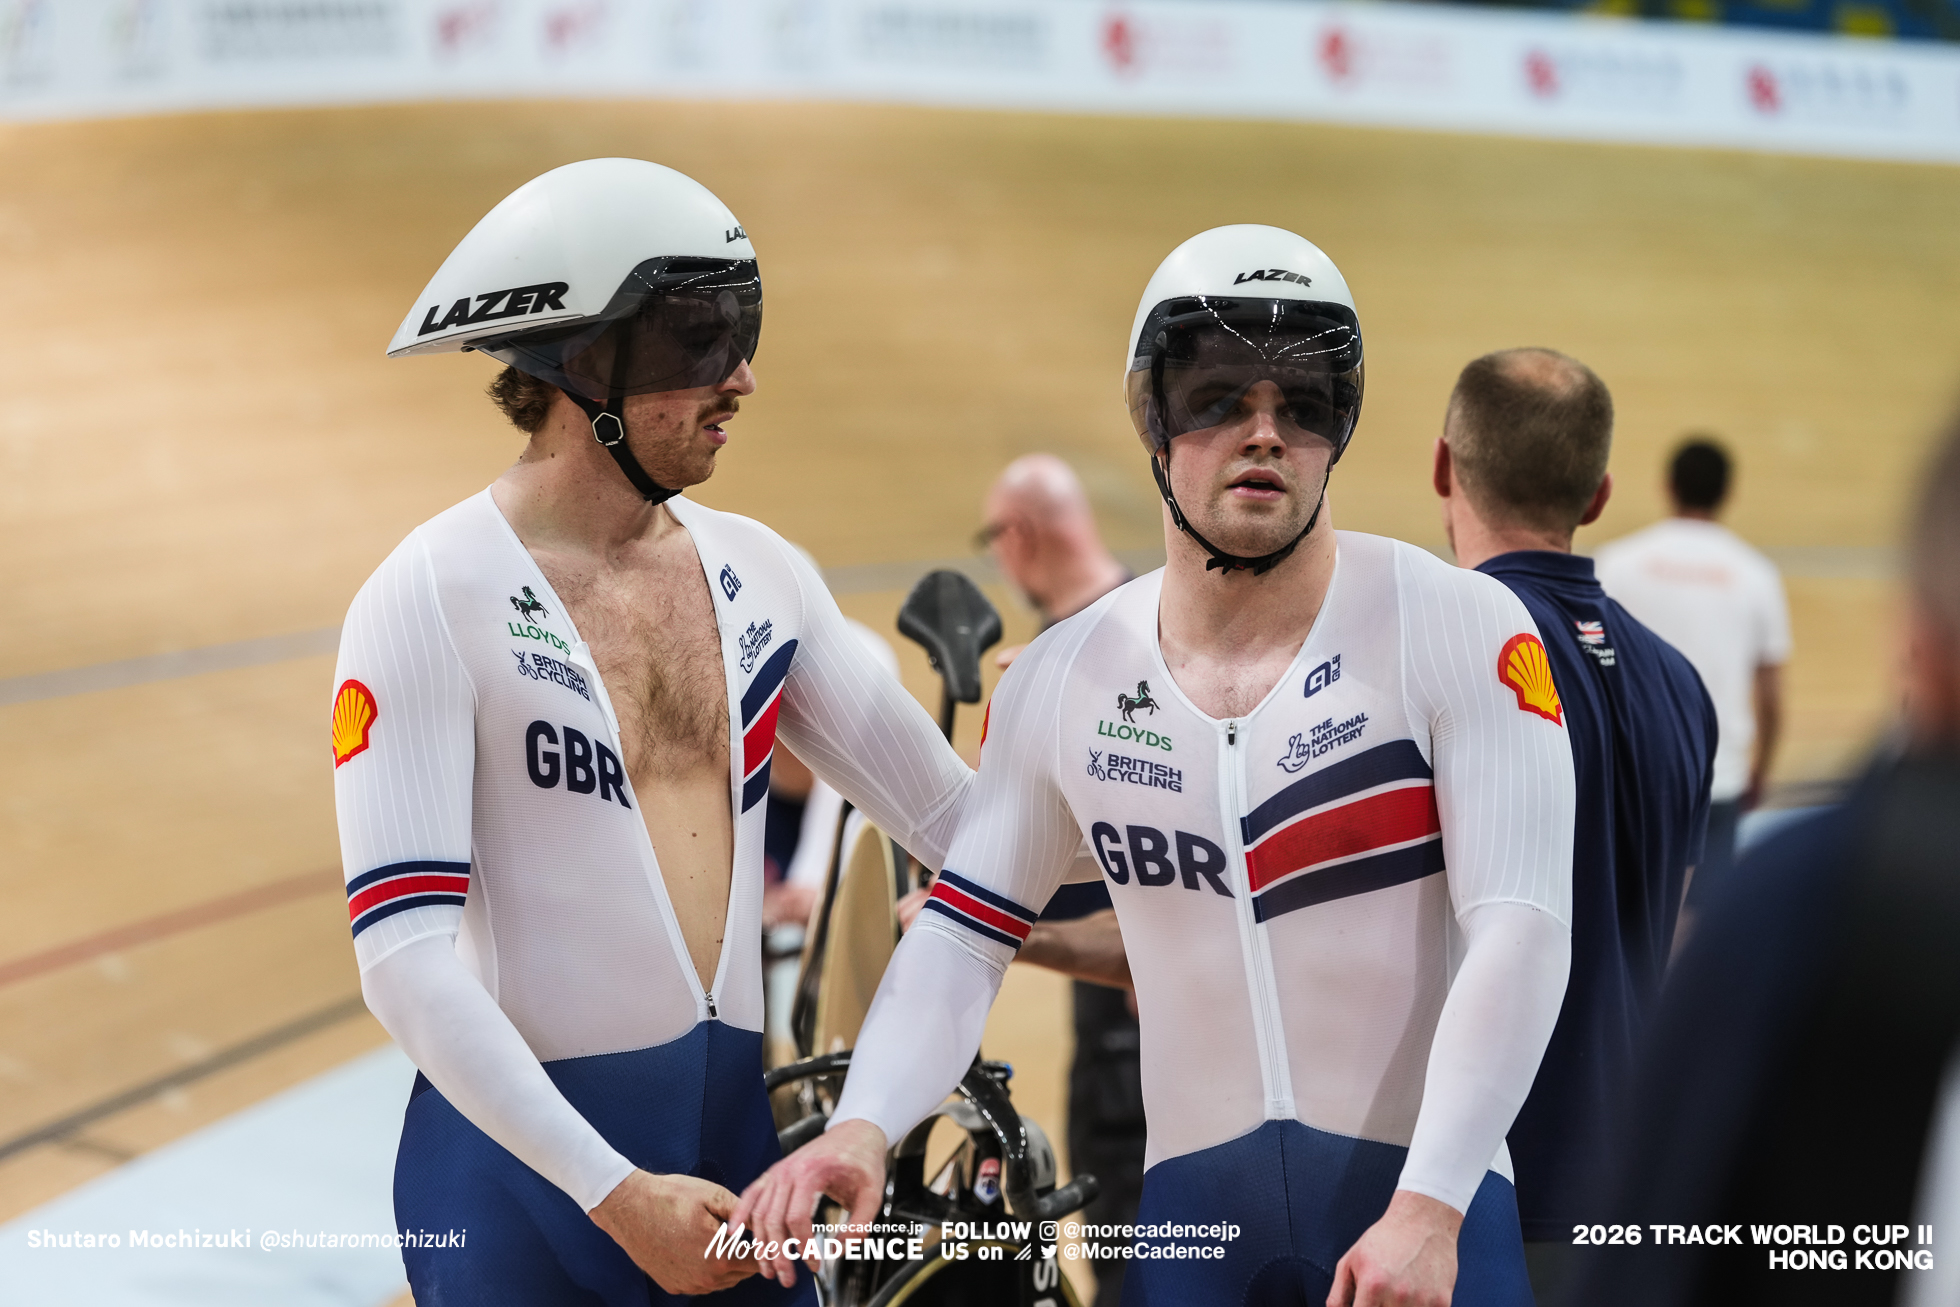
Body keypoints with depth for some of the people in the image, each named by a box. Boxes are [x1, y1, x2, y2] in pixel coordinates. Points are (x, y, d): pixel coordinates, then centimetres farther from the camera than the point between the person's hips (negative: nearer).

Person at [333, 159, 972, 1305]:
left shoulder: (757, 569, 7)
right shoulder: (433, 598, -11)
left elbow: (954, 817, 9)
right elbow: (405, 956, -17)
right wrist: (618, 1196, -21)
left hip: (738, 1134, 5)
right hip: (529, 1160, -5)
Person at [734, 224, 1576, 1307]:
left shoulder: (1459, 629, -6)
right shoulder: (1062, 682, 5)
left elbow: (1521, 932, -12)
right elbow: (959, 936, 8)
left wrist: (1429, 1210, -21)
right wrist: (864, 1125, -11)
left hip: (1427, 1203, -3)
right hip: (1192, 1206, 3)